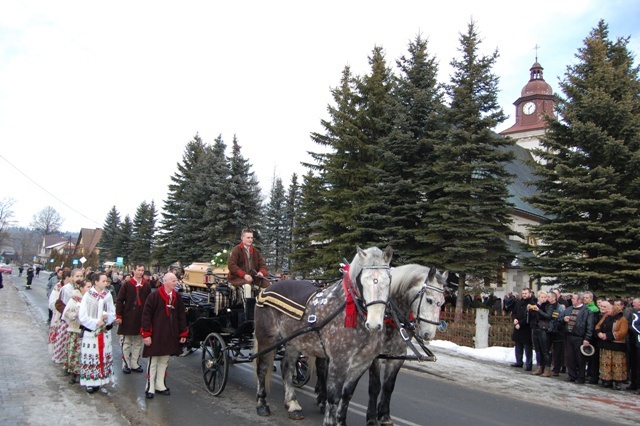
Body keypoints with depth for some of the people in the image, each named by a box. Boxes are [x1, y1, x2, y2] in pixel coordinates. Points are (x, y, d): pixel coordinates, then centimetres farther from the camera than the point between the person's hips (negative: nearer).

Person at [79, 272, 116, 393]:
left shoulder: (108, 295, 2)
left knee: (103, 355, 8)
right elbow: (82, 315, -8)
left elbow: (113, 313, 6)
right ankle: (90, 381, 10)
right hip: (91, 332, -3)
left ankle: (100, 380, 19)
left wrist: (107, 316, -14)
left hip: (105, 332, 4)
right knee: (91, 356, -1)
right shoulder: (88, 296, -8)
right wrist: (96, 322, -15)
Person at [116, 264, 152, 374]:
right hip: (128, 318, -3)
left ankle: (135, 364, 19)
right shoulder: (127, 284, -3)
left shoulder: (147, 285, 5)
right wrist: (119, 316, -10)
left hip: (141, 318, 3)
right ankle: (126, 365, 14)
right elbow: (119, 300, -4)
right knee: (127, 343, 6)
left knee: (138, 343, 9)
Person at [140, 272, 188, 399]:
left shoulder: (177, 297, 5)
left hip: (171, 335, 5)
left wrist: (183, 333, 7)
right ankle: (150, 388, 12)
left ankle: (160, 386, 23)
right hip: (156, 335, -5)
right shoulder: (154, 296, -10)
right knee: (153, 362, 3)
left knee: (164, 361, 13)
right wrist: (146, 334, -13)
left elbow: (181, 315, 10)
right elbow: (146, 315, -10)